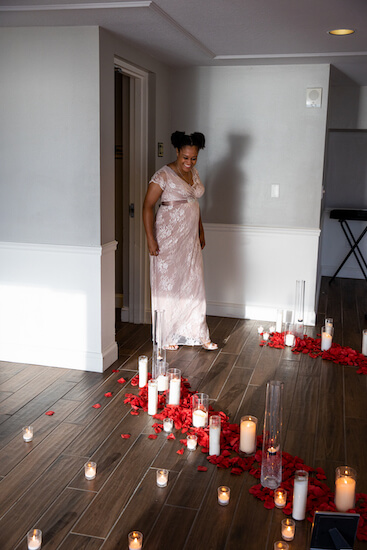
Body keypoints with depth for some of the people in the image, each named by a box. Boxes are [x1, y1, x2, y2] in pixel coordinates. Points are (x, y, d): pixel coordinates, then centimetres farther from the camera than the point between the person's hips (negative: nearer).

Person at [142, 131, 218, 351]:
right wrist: (151, 239, -18)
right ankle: (166, 336, 16)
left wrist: (201, 231, 19)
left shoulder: (194, 173, 10)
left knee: (194, 283, 9)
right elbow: (148, 206, -14)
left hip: (190, 238, 7)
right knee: (167, 284, 2)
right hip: (168, 238, -7)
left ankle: (198, 334, 18)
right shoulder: (163, 175, -13)